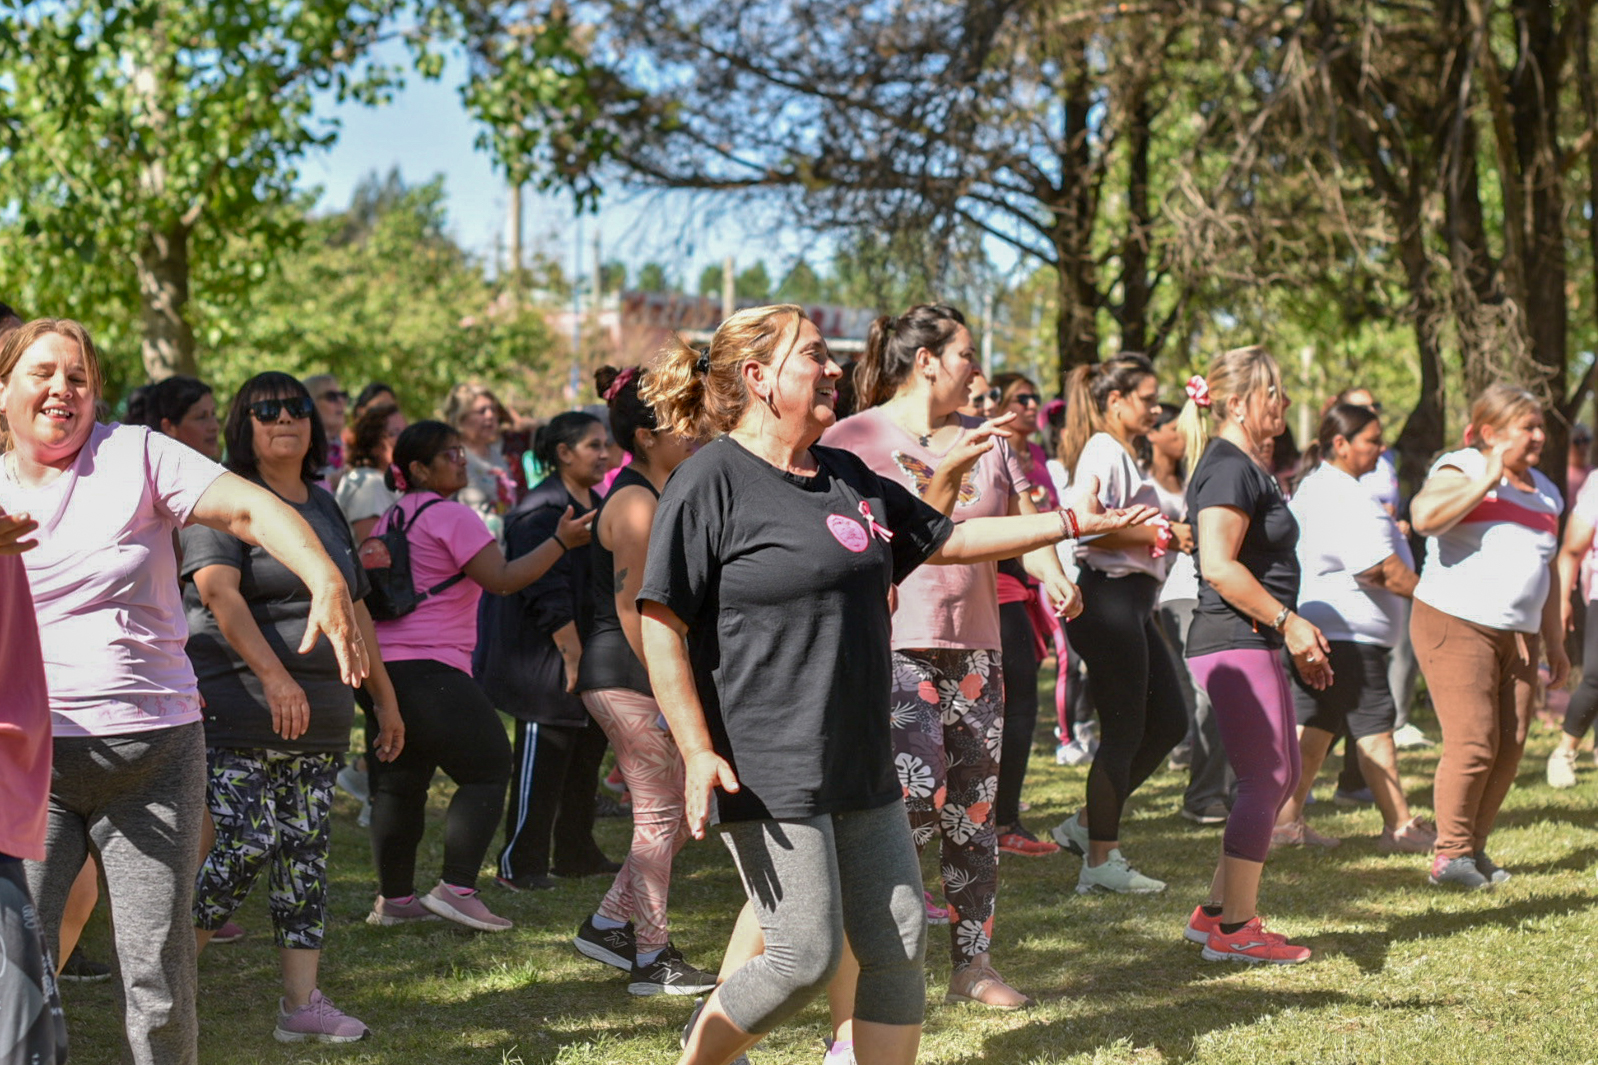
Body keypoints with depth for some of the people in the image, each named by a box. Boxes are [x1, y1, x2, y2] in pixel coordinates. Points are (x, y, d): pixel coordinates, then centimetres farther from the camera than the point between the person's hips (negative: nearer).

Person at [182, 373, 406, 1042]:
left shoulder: (324, 506, 19)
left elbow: (353, 610, 24)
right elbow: (217, 590, -20)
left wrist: (385, 699, 22)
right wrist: (275, 676, -30)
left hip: (318, 713, 7)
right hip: (240, 706, -7)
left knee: (307, 849, 6)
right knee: (248, 844, -12)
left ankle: (302, 1001, 10)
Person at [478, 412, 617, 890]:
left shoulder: (597, 508, 15)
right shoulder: (541, 513, -15)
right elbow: (549, 598, -20)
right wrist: (573, 658, -22)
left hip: (589, 657, 9)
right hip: (548, 660, -9)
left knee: (586, 758, 13)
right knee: (540, 763, -5)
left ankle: (578, 855, 24)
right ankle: (519, 864, 2)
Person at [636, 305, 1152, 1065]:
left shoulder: (849, 478, 13)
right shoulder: (712, 482, -10)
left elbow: (950, 540, 23)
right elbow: (661, 626, -13)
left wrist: (1078, 520, 20)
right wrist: (697, 751, -19)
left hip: (860, 765, 8)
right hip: (767, 771, -8)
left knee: (898, 944, 7)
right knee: (806, 958, -7)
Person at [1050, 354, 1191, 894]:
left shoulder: (1123, 454, 21)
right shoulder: (1103, 452, -11)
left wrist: (1172, 530, 9)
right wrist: (1162, 535, -16)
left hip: (1133, 603, 11)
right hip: (1110, 599, -11)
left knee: (1168, 721, 12)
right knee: (1124, 730, -5)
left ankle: (1089, 825, 19)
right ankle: (1100, 861, 3)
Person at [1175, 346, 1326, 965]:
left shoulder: (1248, 467, 19)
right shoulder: (1230, 468, -14)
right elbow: (1218, 566, -24)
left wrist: (1294, 639, 24)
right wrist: (1288, 621, -19)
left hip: (1255, 643, 11)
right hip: (1234, 644, -11)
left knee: (1278, 777, 14)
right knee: (1265, 780, -8)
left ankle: (1215, 912, 19)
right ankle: (1235, 930, -3)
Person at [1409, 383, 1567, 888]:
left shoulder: (1544, 492, 19)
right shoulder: (1462, 471, -4)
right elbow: (1424, 516, -26)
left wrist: (1555, 643, 24)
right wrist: (1487, 480, -20)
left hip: (1518, 636, 7)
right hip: (1456, 624, -7)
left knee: (1509, 748, 1)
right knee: (1473, 742, -14)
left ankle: (1474, 848, 12)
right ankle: (1451, 853, -4)